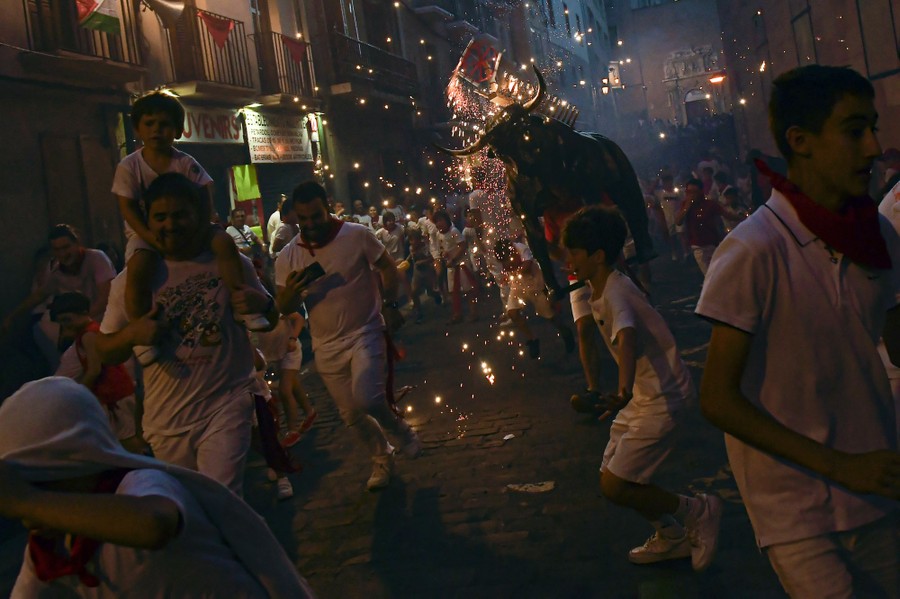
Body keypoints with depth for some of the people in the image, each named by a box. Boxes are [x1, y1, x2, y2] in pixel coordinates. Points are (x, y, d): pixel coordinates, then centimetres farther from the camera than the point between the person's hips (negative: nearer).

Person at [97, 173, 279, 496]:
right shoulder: (132, 278, -1)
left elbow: (270, 321, 10)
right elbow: (104, 351, 4)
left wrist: (262, 304, -14)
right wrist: (131, 334, -18)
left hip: (226, 408, -2)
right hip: (165, 420, 2)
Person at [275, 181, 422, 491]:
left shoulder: (357, 235, -11)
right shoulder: (287, 257, -2)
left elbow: (388, 267, 1)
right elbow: (283, 308, 3)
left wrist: (390, 305, -10)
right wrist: (292, 292, -19)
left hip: (366, 334, -4)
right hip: (327, 347, 4)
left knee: (366, 398, -24)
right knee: (351, 414, 11)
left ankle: (402, 430, 8)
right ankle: (382, 459, 36)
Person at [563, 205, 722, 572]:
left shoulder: (616, 292, -23)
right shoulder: (600, 292, 7)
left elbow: (627, 338, -42)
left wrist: (623, 393, -58)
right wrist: (624, 394, 32)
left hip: (663, 396, -10)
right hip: (642, 394, 10)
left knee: (615, 487, -10)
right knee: (610, 479, 11)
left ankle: (697, 512, 9)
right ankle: (672, 538, 30)